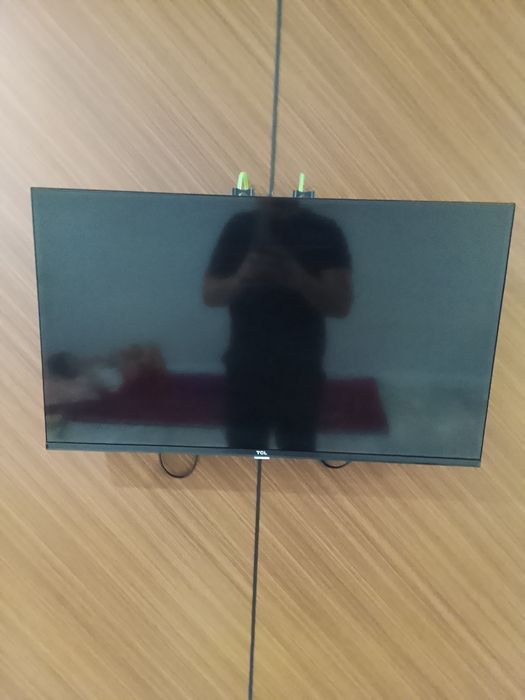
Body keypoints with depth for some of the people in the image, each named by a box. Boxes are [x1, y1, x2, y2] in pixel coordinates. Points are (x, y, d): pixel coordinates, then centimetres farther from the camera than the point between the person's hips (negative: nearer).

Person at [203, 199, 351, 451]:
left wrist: (298, 279, -32)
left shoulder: (324, 233, -7)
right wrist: (240, 279, -25)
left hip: (300, 371, -1)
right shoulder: (239, 227, -2)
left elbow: (340, 304, -14)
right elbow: (210, 294, -3)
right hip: (245, 368, 1)